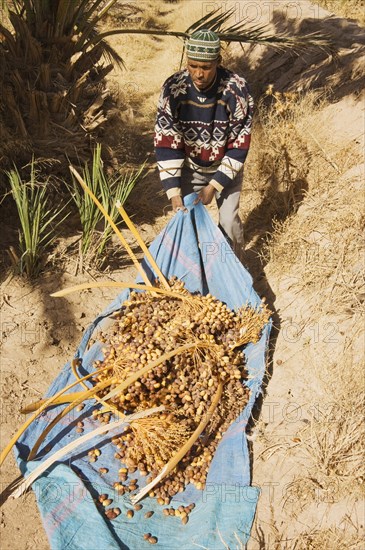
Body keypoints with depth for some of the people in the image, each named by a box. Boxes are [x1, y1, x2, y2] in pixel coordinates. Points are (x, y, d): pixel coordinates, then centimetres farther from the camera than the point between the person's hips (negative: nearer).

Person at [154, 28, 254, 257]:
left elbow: (239, 144, -19)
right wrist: (173, 190, -24)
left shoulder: (236, 89, -25)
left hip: (226, 167, -1)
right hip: (190, 167, 2)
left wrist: (215, 185, -22)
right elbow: (166, 143, -19)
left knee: (229, 220, -4)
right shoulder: (173, 88, -22)